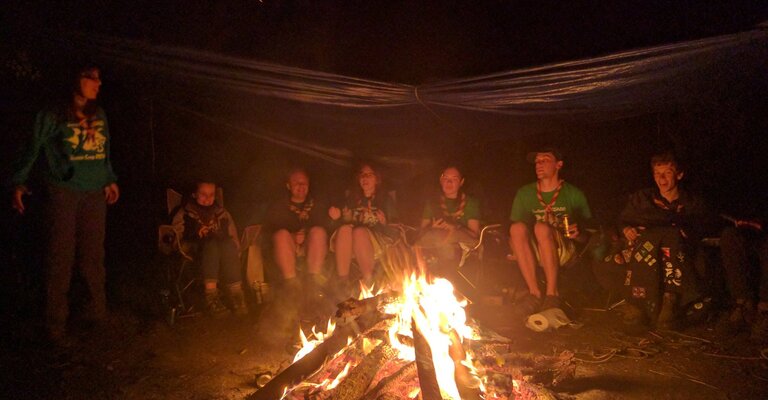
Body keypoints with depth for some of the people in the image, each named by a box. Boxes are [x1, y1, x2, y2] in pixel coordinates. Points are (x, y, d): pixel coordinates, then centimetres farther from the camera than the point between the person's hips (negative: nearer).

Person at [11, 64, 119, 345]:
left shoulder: (99, 116, 10)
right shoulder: (53, 116, -3)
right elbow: (32, 149, 2)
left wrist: (110, 180, 21)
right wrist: (19, 182, 1)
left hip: (95, 195, 4)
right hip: (62, 194, -4)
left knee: (92, 254, 8)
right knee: (60, 258, -1)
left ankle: (98, 309, 22)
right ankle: (56, 323, 8)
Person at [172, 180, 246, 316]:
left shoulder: (222, 213, 24)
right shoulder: (184, 214, 17)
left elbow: (233, 238, 18)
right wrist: (195, 235, -11)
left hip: (221, 248, 2)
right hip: (195, 249, -2)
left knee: (228, 244, -34)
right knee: (211, 244, -37)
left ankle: (235, 293, -43)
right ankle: (211, 294, -48)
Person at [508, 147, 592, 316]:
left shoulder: (573, 194, 5)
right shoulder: (524, 193, 11)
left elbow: (588, 236, 6)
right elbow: (514, 235, 12)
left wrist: (578, 234, -17)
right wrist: (515, 248, -10)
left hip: (564, 252, -3)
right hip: (533, 254, 3)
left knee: (541, 228, -33)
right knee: (517, 227, -29)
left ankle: (552, 293, -27)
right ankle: (534, 292, -28)